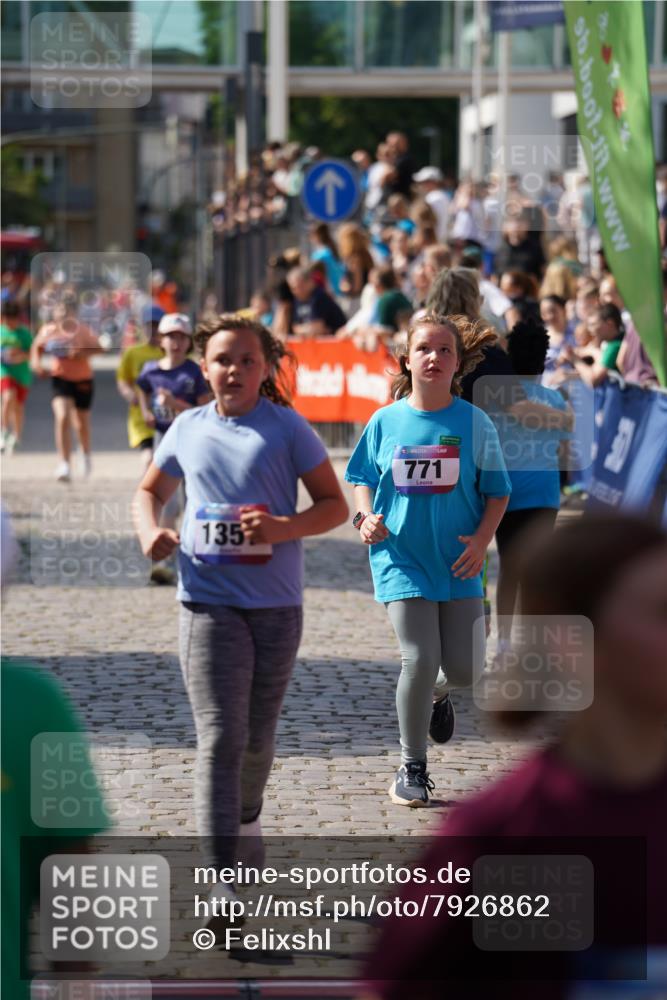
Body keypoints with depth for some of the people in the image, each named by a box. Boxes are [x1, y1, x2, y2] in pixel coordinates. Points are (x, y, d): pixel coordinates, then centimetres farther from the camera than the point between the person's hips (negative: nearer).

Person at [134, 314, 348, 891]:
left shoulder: (287, 427, -1)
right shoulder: (188, 429, 7)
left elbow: (335, 506, 0)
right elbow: (151, 491, 23)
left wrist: (282, 528, -18)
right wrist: (150, 532, 1)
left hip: (276, 602, 0)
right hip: (208, 600, 0)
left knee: (258, 735, 15)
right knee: (220, 738, -11)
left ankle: (247, 818, 45)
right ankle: (222, 877, -13)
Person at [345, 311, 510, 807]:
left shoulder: (475, 423, -2)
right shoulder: (386, 421, 0)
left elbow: (497, 492, 3)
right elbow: (363, 478, 12)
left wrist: (482, 539, -12)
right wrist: (366, 517, -8)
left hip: (458, 562, 1)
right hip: (401, 557, -1)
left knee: (464, 668, -2)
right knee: (419, 659, -11)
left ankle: (438, 692, 38)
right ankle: (412, 766, 7)